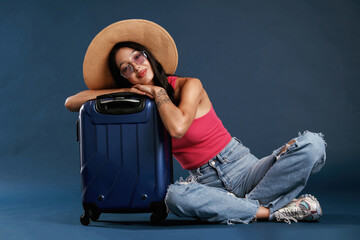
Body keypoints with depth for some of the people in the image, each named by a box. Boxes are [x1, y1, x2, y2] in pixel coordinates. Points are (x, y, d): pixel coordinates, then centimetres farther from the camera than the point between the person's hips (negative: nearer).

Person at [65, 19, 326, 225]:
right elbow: (71, 102, 3)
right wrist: (126, 91, -6)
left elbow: (178, 128, -28)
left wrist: (158, 92, -11)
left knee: (312, 143, -25)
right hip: (206, 182, 2)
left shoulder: (189, 85, -7)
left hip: (244, 168, -2)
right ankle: (274, 212, -25)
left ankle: (246, 206, -26)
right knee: (176, 197, -39)